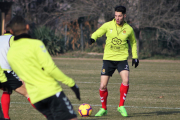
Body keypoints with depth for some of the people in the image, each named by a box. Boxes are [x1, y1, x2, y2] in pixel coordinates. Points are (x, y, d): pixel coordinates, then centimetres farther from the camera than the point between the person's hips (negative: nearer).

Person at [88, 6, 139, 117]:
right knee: (103, 86, -4)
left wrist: (135, 57, 12)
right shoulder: (108, 25, -3)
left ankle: (121, 106, -7)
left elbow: (133, 42, 17)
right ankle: (103, 109, 19)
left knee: (126, 80, -24)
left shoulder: (129, 29, 0)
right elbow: (97, 33, 6)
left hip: (122, 59, 0)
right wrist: (92, 38, -17)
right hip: (108, 59, 0)